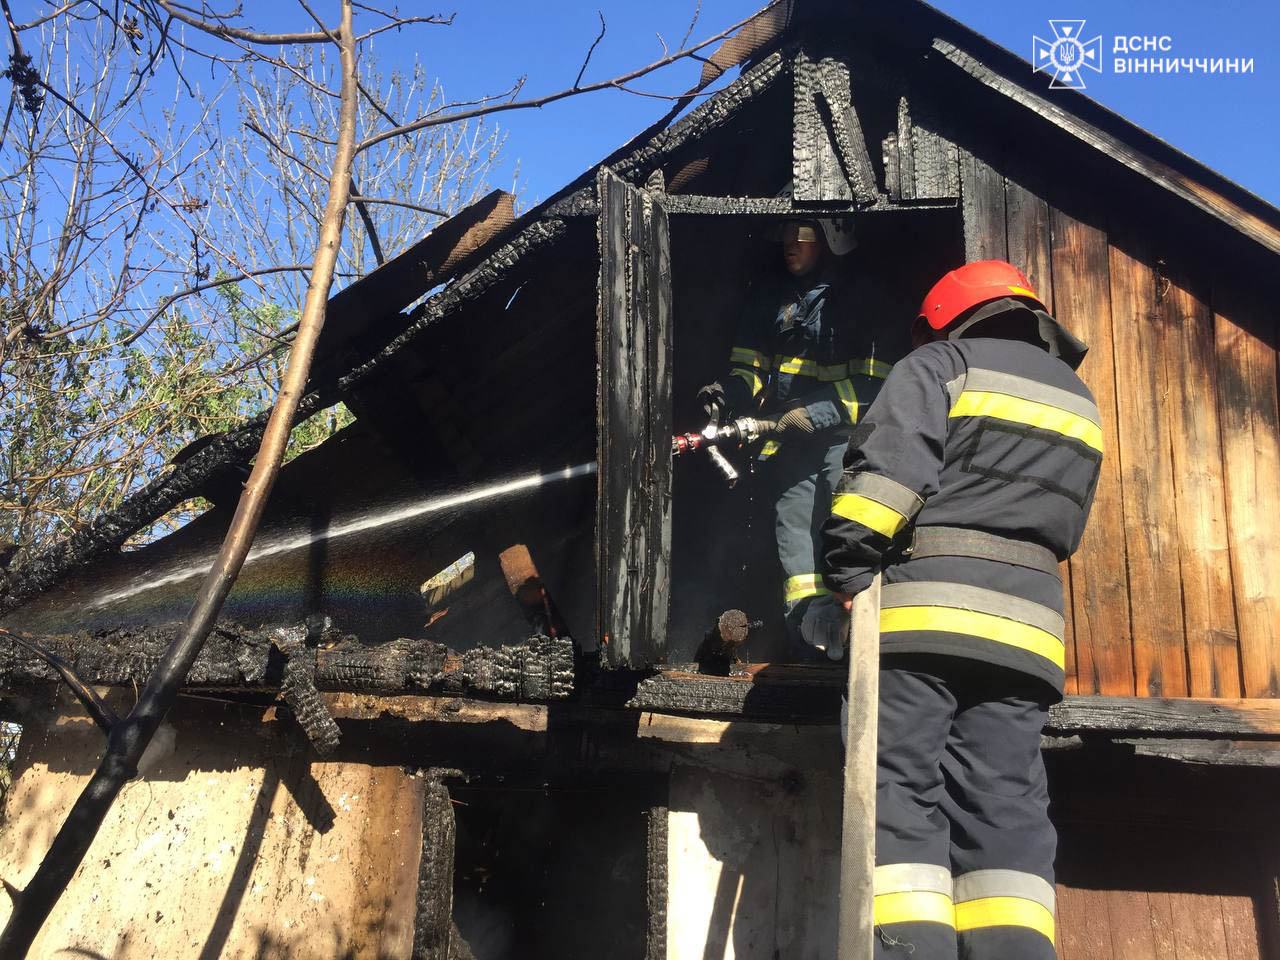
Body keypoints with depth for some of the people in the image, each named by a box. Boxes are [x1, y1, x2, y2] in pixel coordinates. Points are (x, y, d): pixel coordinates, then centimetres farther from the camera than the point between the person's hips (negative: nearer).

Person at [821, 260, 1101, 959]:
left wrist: (847, 577, -5)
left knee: (901, 791, -7)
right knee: (1006, 807, 2)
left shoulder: (938, 365, 6)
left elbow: (885, 475, -9)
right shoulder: (1077, 401, 26)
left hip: (923, 610, -5)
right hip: (1027, 620, 6)